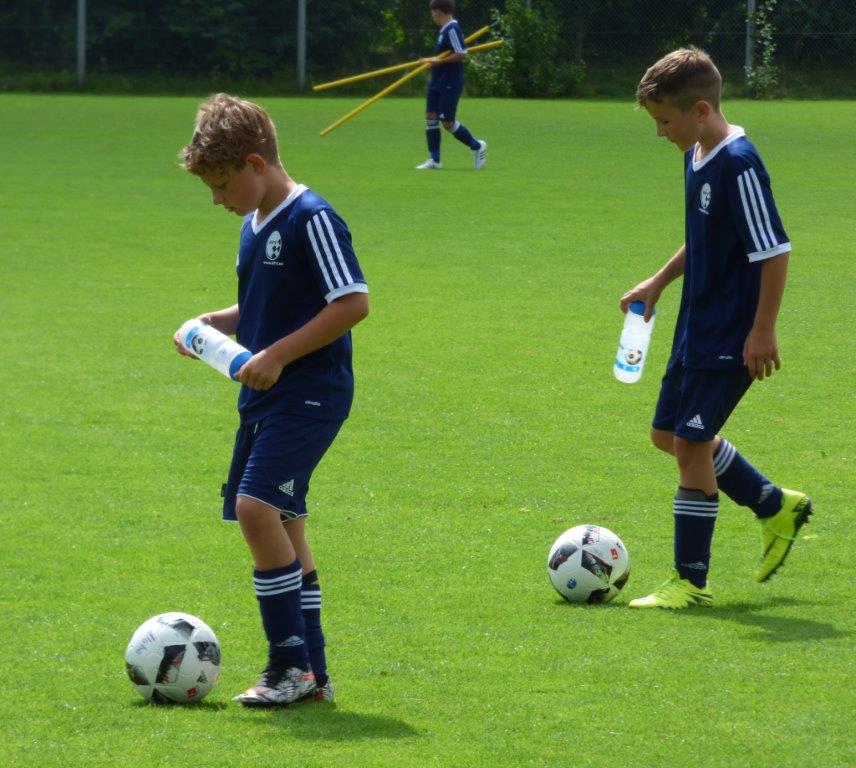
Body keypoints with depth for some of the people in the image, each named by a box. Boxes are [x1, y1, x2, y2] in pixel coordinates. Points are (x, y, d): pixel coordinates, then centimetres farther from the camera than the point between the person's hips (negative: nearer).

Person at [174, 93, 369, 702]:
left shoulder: (311, 219, -14)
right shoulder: (255, 225, 15)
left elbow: (353, 303, -19)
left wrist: (278, 355, -20)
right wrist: (212, 324, 10)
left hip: (309, 393, -10)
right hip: (265, 395, 10)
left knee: (258, 506, -20)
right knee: (284, 523, 9)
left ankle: (291, 663, -14)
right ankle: (310, 672, 14)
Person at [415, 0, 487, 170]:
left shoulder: (452, 29, -17)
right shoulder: (445, 29, 12)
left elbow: (461, 54, -24)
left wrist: (438, 61, -21)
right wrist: (431, 60, 20)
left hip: (450, 84, -10)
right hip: (438, 81, 10)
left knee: (447, 122, -6)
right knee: (431, 117, 5)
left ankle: (477, 146, 12)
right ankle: (434, 159, 8)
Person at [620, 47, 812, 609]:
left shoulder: (739, 165, -22)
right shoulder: (696, 157, 7)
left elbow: (775, 251, -21)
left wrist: (763, 331, -21)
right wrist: (658, 283, 23)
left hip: (730, 339, -10)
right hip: (697, 328, 10)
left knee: (690, 442, -8)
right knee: (669, 434, 17)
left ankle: (691, 581, 1)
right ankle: (776, 507, 31)